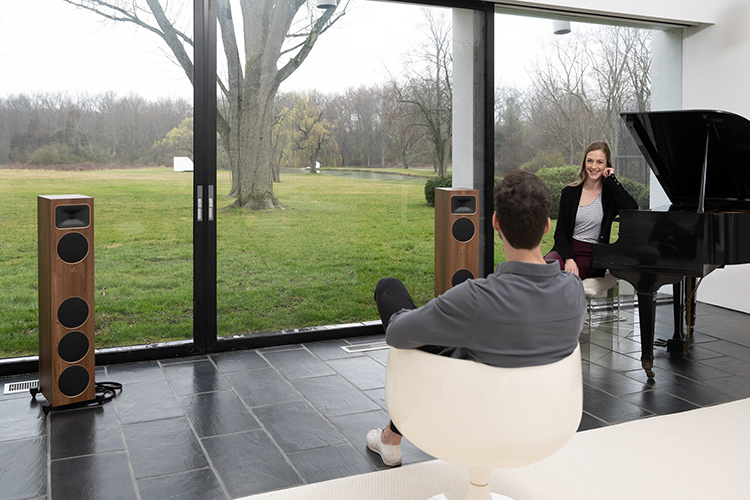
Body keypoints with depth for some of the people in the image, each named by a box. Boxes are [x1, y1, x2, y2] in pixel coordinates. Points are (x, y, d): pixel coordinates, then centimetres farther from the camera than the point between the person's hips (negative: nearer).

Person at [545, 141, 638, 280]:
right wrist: (568, 259, -13)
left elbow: (632, 209, -20)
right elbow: (560, 233, 6)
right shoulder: (569, 192, 9)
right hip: (566, 249, 2)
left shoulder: (611, 194, 4)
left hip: (591, 257, -2)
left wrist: (612, 180, -8)